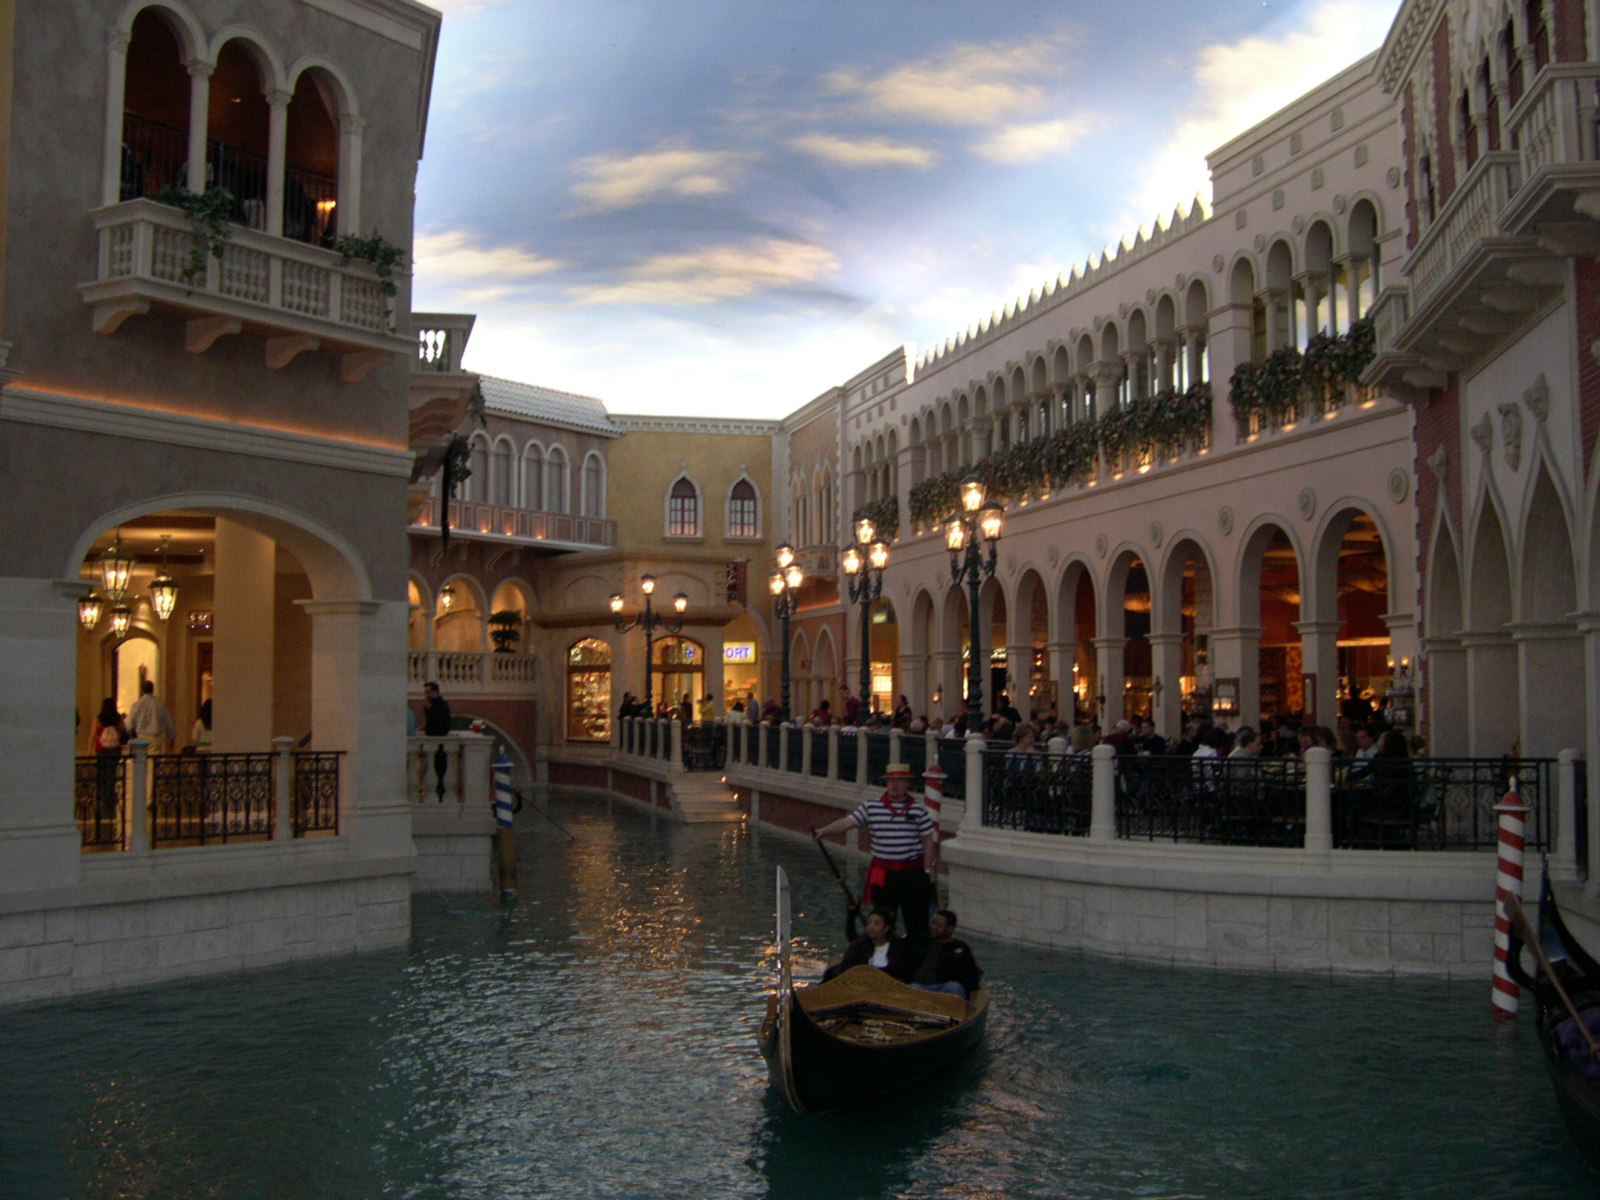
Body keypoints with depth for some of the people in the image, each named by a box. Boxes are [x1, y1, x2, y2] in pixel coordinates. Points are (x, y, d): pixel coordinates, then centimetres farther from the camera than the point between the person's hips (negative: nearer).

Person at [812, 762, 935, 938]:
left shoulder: (918, 809, -2)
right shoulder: (871, 807, 1)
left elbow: (927, 841, 2)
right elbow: (847, 822, -6)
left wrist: (926, 872, -1)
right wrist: (824, 830, -22)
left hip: (912, 872, -1)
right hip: (883, 874, 1)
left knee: (916, 922, 4)